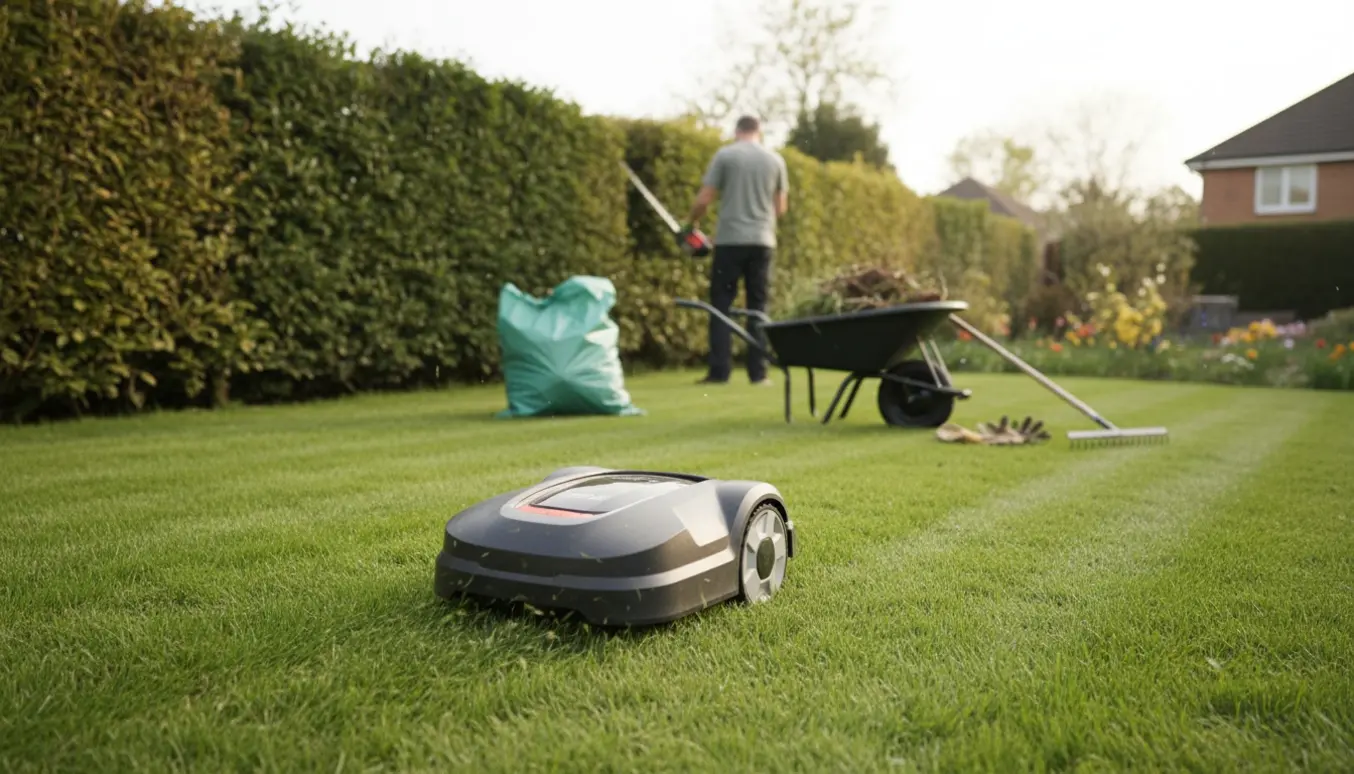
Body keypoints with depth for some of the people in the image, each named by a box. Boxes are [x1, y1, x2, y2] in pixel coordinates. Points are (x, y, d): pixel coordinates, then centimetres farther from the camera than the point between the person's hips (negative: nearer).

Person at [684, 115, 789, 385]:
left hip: (730, 240, -2)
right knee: (758, 307, 7)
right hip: (763, 241, 2)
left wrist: (691, 223, 15)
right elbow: (781, 207, 14)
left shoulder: (724, 155, 0)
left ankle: (719, 371, -1)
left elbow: (703, 200, -3)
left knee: (721, 305, 3)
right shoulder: (775, 159, 8)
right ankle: (758, 372, 4)